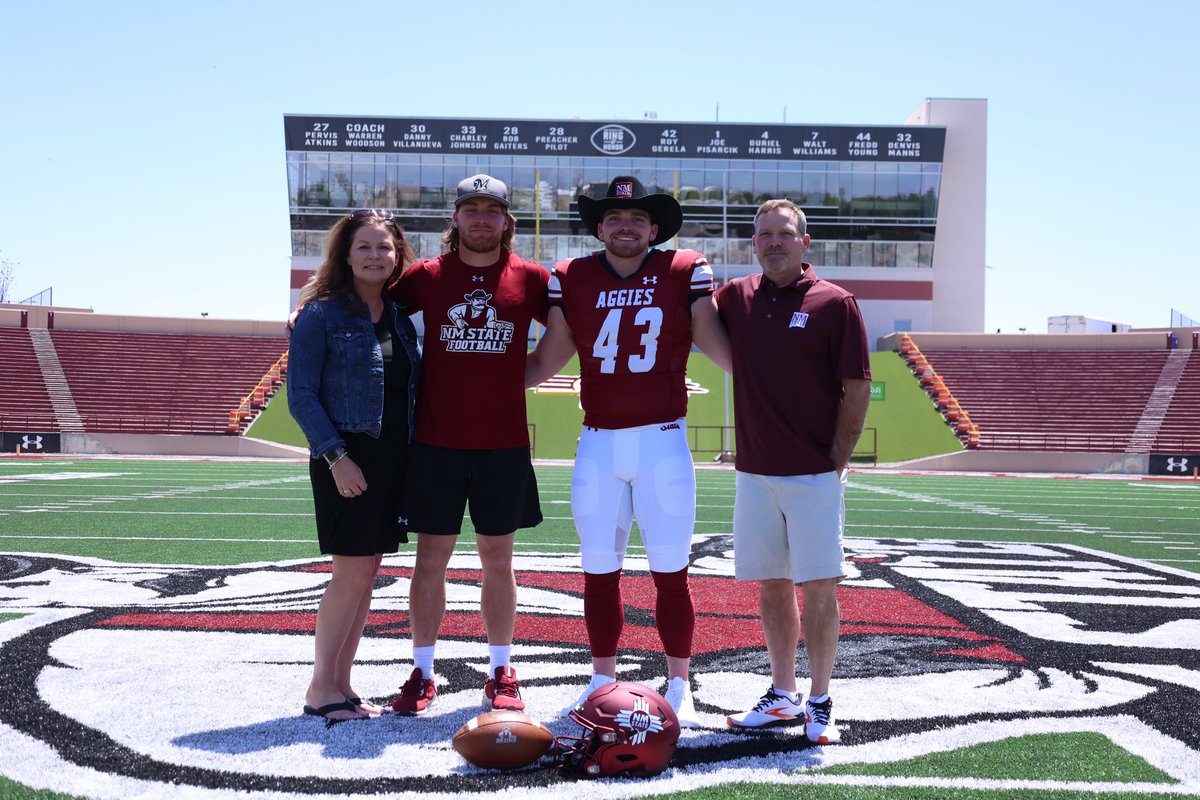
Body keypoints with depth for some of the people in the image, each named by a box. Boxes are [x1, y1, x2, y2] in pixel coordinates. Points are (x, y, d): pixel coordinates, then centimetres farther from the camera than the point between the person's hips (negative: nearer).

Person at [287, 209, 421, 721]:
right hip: (346, 459, -6)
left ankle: (341, 683, 17)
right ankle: (320, 688, 3)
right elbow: (301, 395, -9)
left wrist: (412, 456, 8)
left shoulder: (400, 318, 13)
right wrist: (335, 456, -17)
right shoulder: (322, 314, -5)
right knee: (353, 571, -8)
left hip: (392, 461, 6)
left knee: (366, 573, 8)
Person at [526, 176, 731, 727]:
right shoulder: (572, 279, 5)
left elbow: (718, 345, 2)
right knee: (599, 572, 9)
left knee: (670, 572, 3)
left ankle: (678, 687, 17)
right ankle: (602, 681, 23)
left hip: (663, 443, -2)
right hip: (597, 446, 2)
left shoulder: (683, 273, 1)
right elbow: (546, 360, 10)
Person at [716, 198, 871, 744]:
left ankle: (820, 704, 10)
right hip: (754, 473, 4)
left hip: (815, 475, -4)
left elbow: (857, 388, -4)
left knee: (819, 588, -1)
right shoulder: (735, 298, 8)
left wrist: (837, 460, -7)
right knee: (772, 587, 11)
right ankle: (781, 696, 23)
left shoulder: (835, 303, -3)